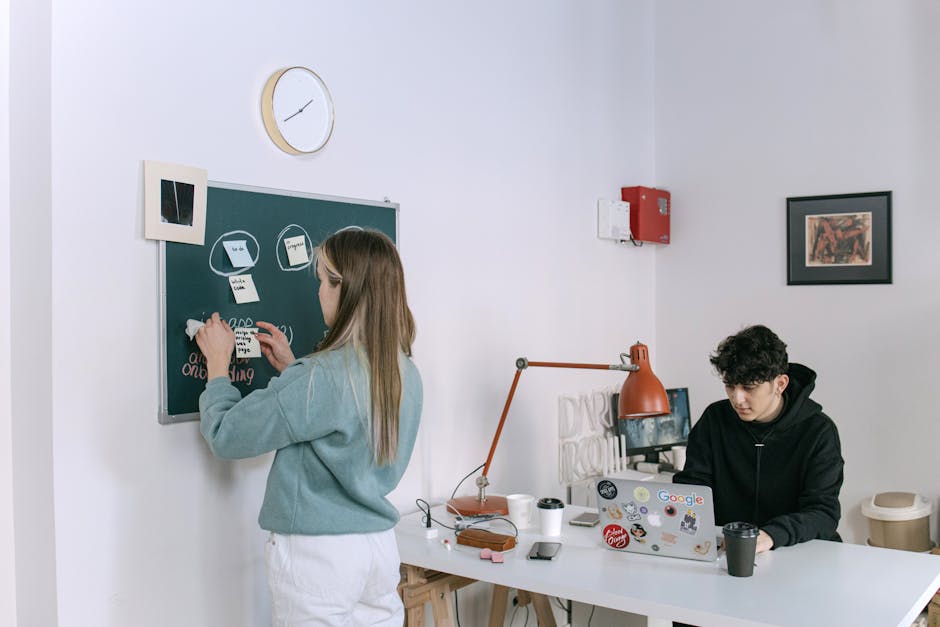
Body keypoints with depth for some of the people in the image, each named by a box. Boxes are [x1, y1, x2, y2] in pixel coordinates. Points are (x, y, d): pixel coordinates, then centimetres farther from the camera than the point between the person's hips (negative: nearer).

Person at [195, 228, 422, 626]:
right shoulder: (406, 375, 1)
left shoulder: (321, 376, -22)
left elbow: (226, 436, -14)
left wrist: (218, 362, 0)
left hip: (317, 553, -7)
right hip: (380, 548, 7)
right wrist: (291, 368, 17)